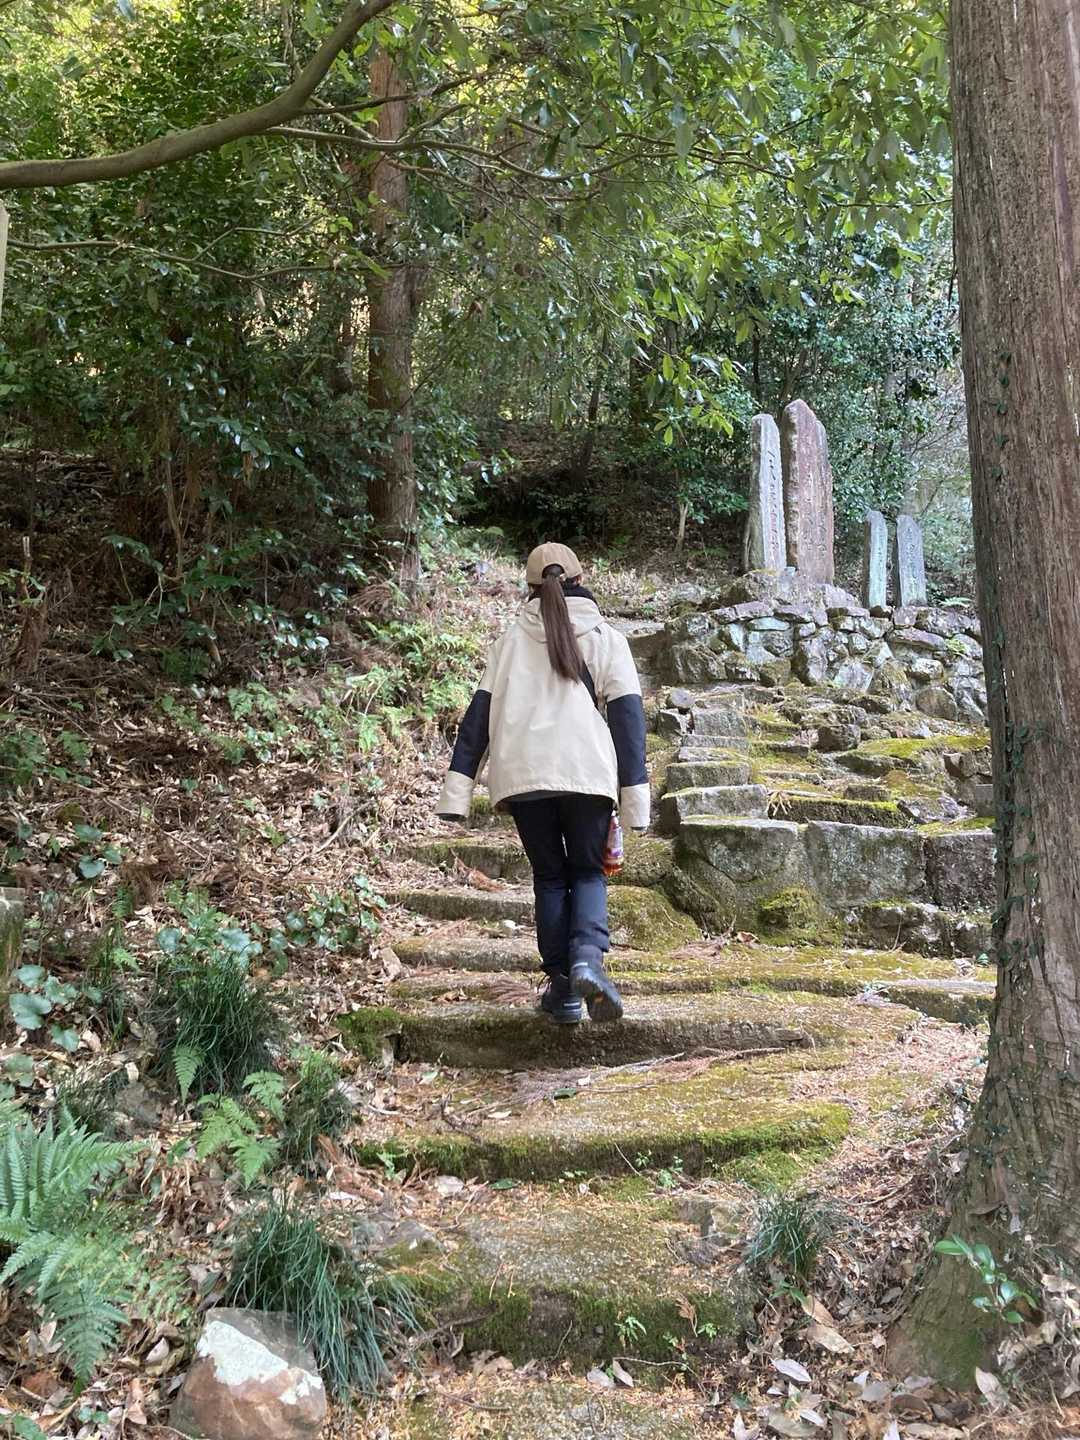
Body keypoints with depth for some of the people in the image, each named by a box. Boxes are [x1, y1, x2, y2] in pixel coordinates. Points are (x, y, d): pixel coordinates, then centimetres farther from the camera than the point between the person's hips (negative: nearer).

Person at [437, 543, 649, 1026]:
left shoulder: (511, 639, 11)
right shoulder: (606, 639, 8)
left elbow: (479, 714, 6)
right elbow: (627, 717, 1)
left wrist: (457, 792, 6)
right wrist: (635, 798, 1)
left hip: (523, 775, 1)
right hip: (588, 772, -1)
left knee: (549, 876, 15)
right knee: (588, 872, 13)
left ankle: (562, 987, 12)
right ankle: (588, 958, -12)